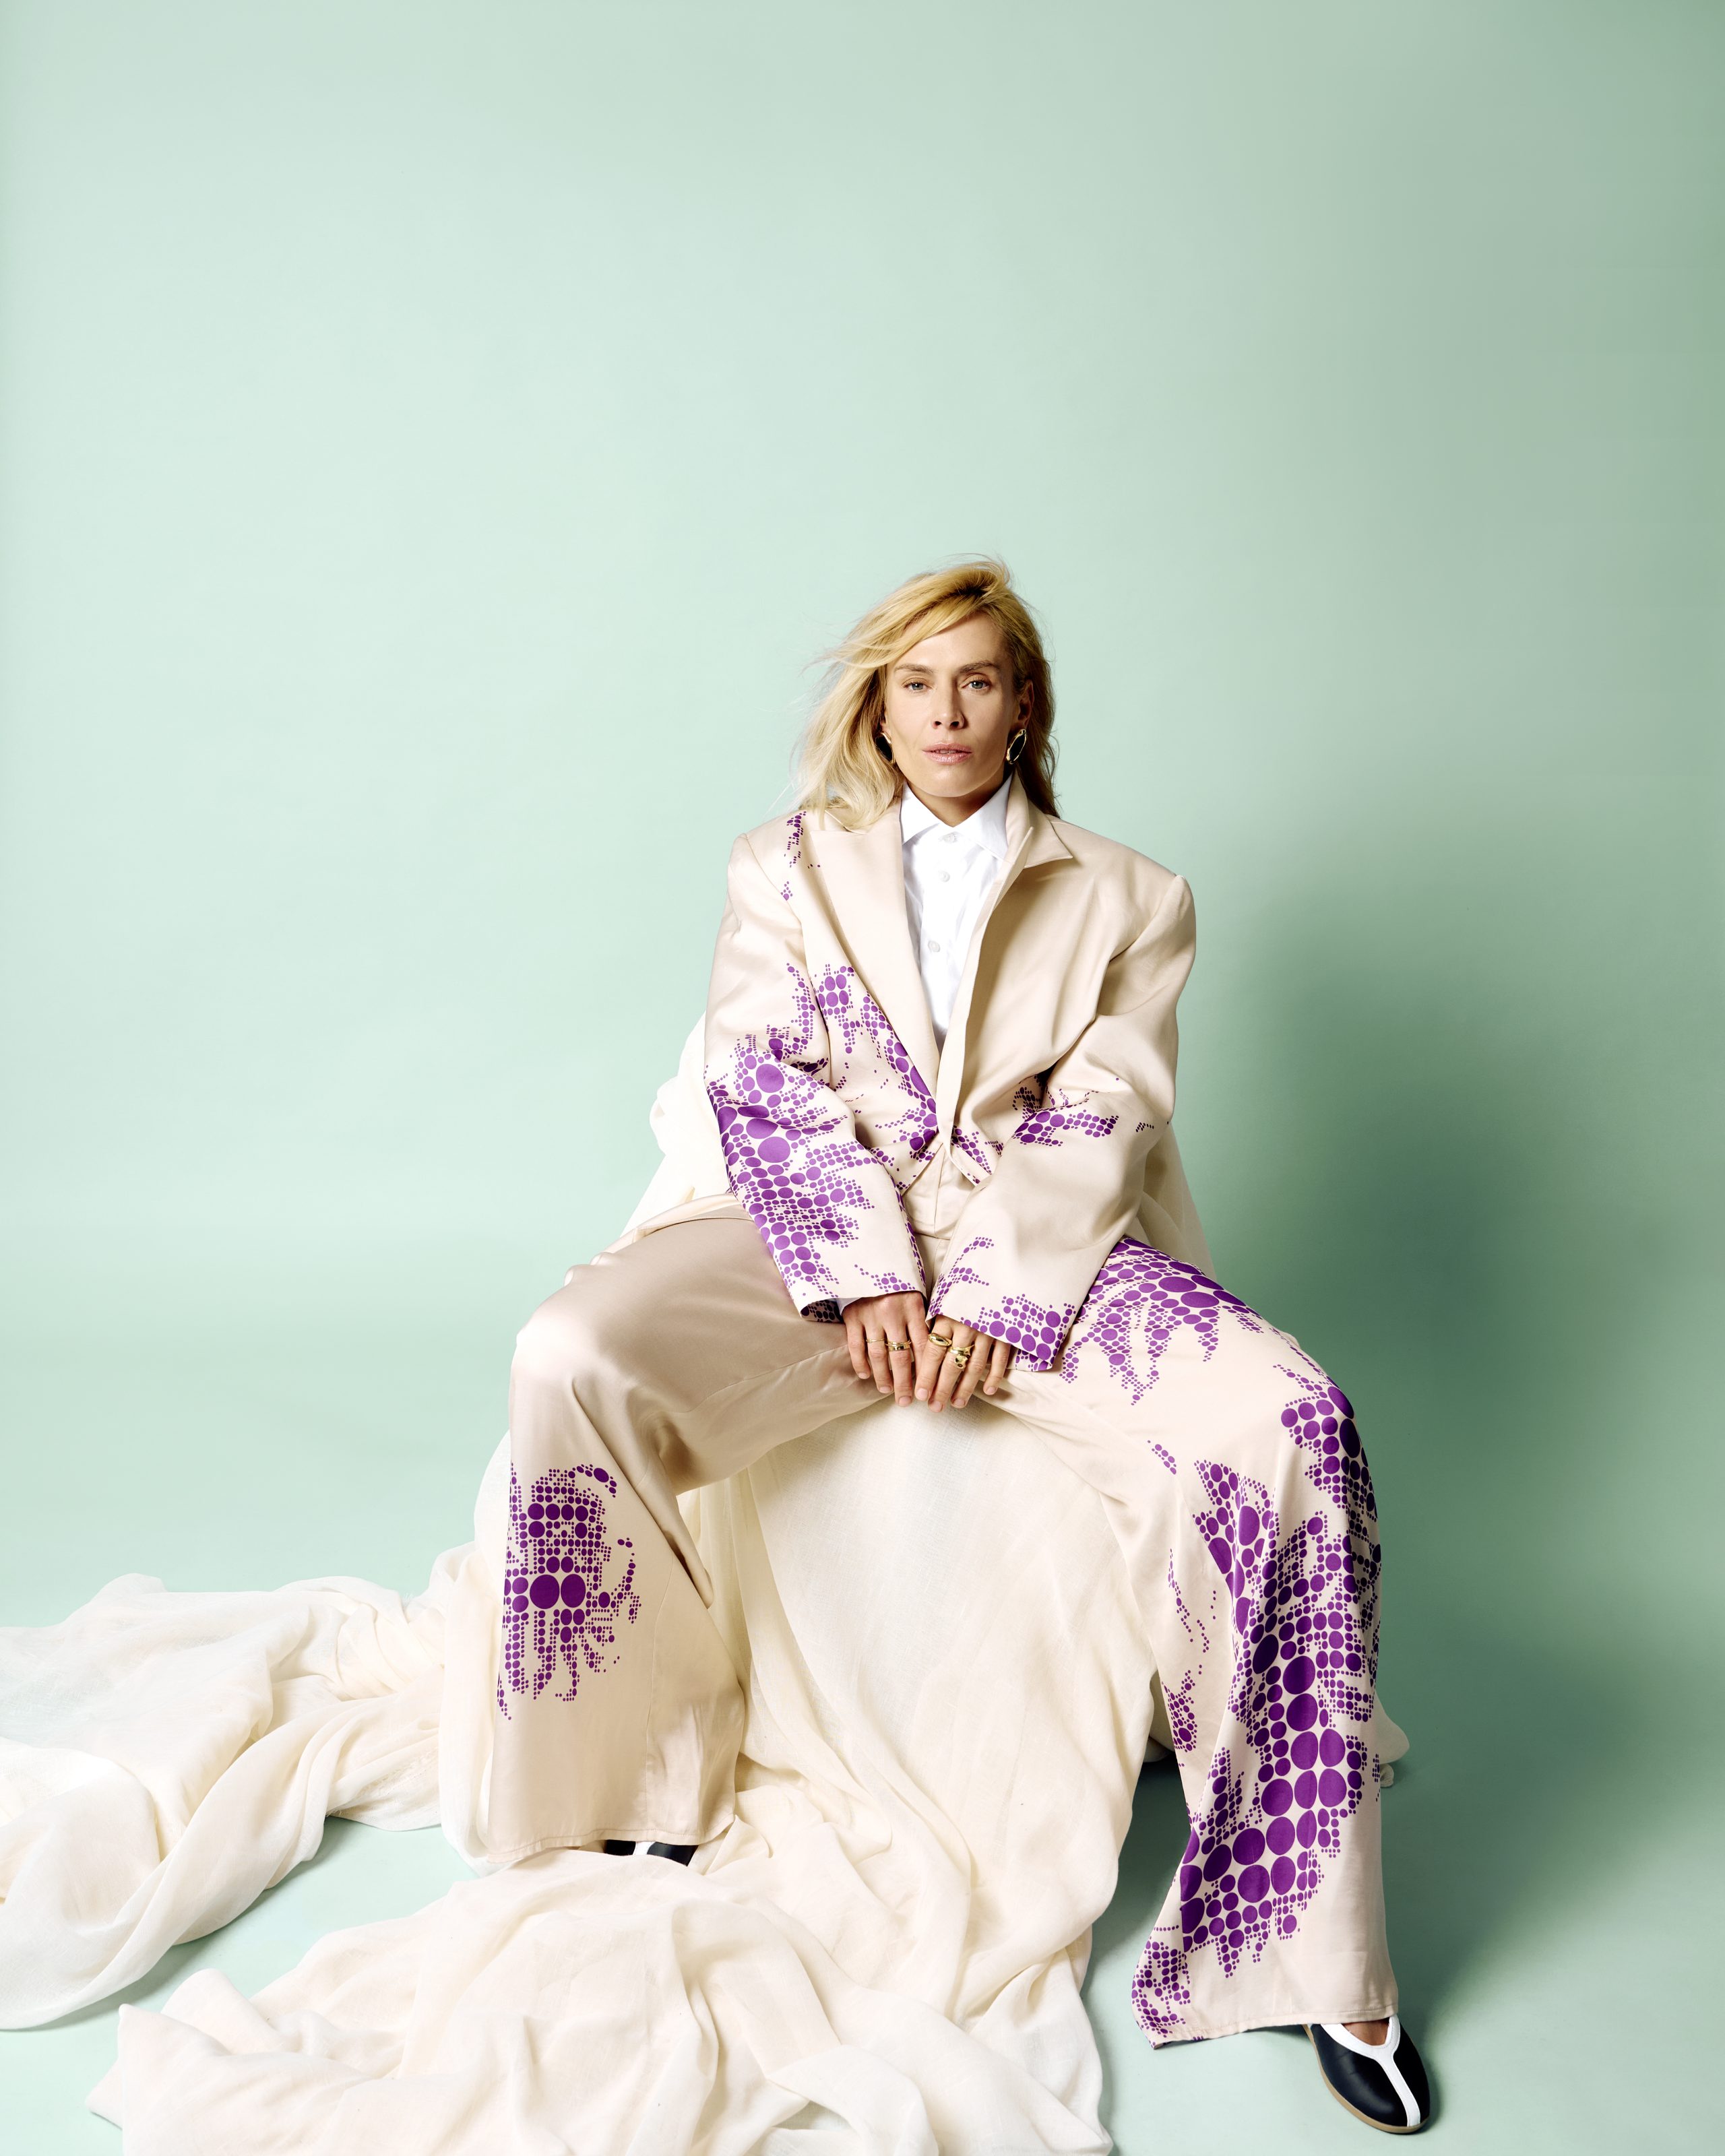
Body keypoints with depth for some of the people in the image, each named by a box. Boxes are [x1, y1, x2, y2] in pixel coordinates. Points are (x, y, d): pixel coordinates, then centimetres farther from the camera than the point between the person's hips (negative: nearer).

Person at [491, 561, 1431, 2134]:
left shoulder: (1127, 898, 14)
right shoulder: (785, 866, 16)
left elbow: (1100, 1125, 2)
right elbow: (766, 1088, 4)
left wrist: (996, 1305, -15)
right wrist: (865, 1281, -12)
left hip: (1046, 1249, 0)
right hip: (824, 1236, 1)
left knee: (1289, 1423, -27)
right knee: (571, 1357, -27)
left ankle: (1313, 1954, -17)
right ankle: (634, 1790, -8)